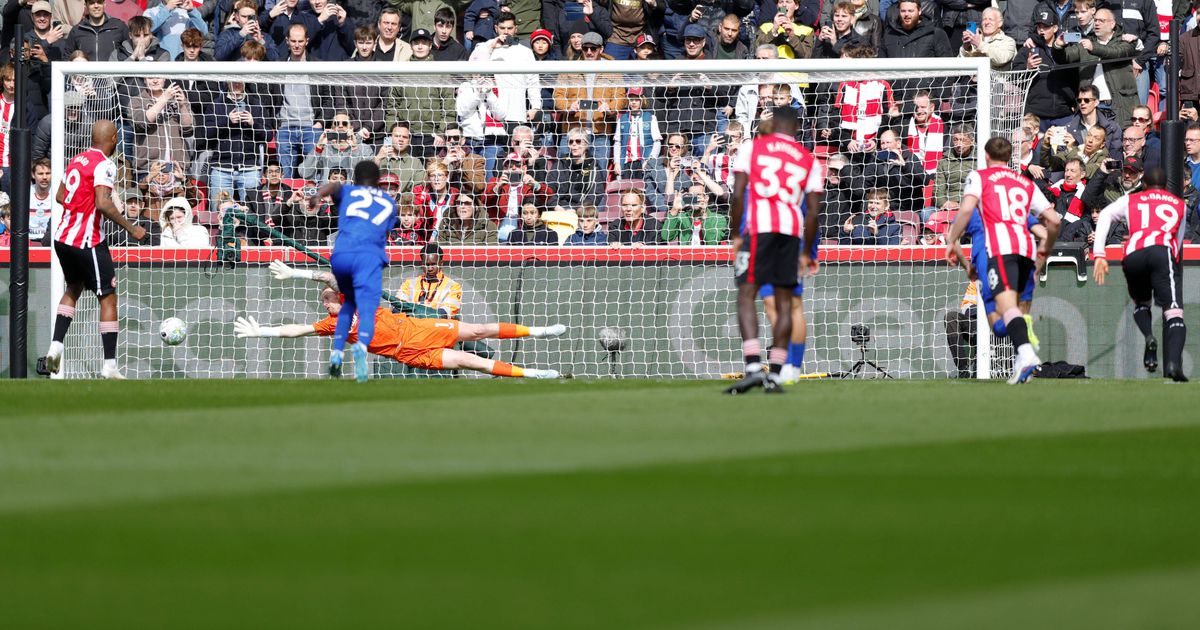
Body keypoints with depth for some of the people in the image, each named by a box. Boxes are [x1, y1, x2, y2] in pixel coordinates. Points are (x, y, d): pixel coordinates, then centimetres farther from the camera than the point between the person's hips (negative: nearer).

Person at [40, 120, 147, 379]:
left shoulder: (76, 160, 11)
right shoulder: (104, 164, -13)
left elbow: (60, 197, 18)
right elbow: (103, 203, -24)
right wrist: (131, 228, -17)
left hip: (62, 237, 8)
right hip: (87, 241, -8)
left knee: (73, 288, 27)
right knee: (108, 297, -1)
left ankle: (55, 347, 13)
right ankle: (109, 366, -4)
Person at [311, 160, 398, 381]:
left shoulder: (347, 191, 26)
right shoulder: (389, 202, 30)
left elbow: (333, 186, 4)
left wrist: (318, 196, -15)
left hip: (341, 255, 2)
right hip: (370, 256, -2)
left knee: (350, 301, 27)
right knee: (367, 307, -16)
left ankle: (337, 352, 14)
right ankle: (362, 345, -48)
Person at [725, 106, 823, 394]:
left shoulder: (753, 147, 10)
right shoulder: (809, 160, 16)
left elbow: (737, 195, 1)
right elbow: (813, 212, 12)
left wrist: (736, 235, 9)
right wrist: (806, 252, 20)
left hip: (759, 226, -3)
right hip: (793, 230, 3)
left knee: (746, 294, -4)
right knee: (784, 301, 9)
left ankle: (753, 367, -21)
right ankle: (775, 374, 8)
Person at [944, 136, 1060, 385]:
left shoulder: (979, 176, 16)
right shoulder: (1026, 184, 28)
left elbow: (966, 209, -3)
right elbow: (1053, 220, 21)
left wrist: (952, 241, 6)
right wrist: (1046, 248, 37)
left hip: (1001, 245, -5)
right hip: (1026, 246, 5)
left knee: (1006, 304, -20)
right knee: (1010, 306, 14)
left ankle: (1026, 353, -41)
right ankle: (1023, 363, 1)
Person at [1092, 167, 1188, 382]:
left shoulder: (1130, 200, 28)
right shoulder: (1179, 204, 30)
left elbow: (1104, 216, 12)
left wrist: (1099, 255, 7)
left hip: (1133, 255, 2)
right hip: (1163, 251, -2)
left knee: (1140, 303, 26)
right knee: (1173, 311, -10)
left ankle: (1148, 337, -6)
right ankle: (1173, 362, -34)